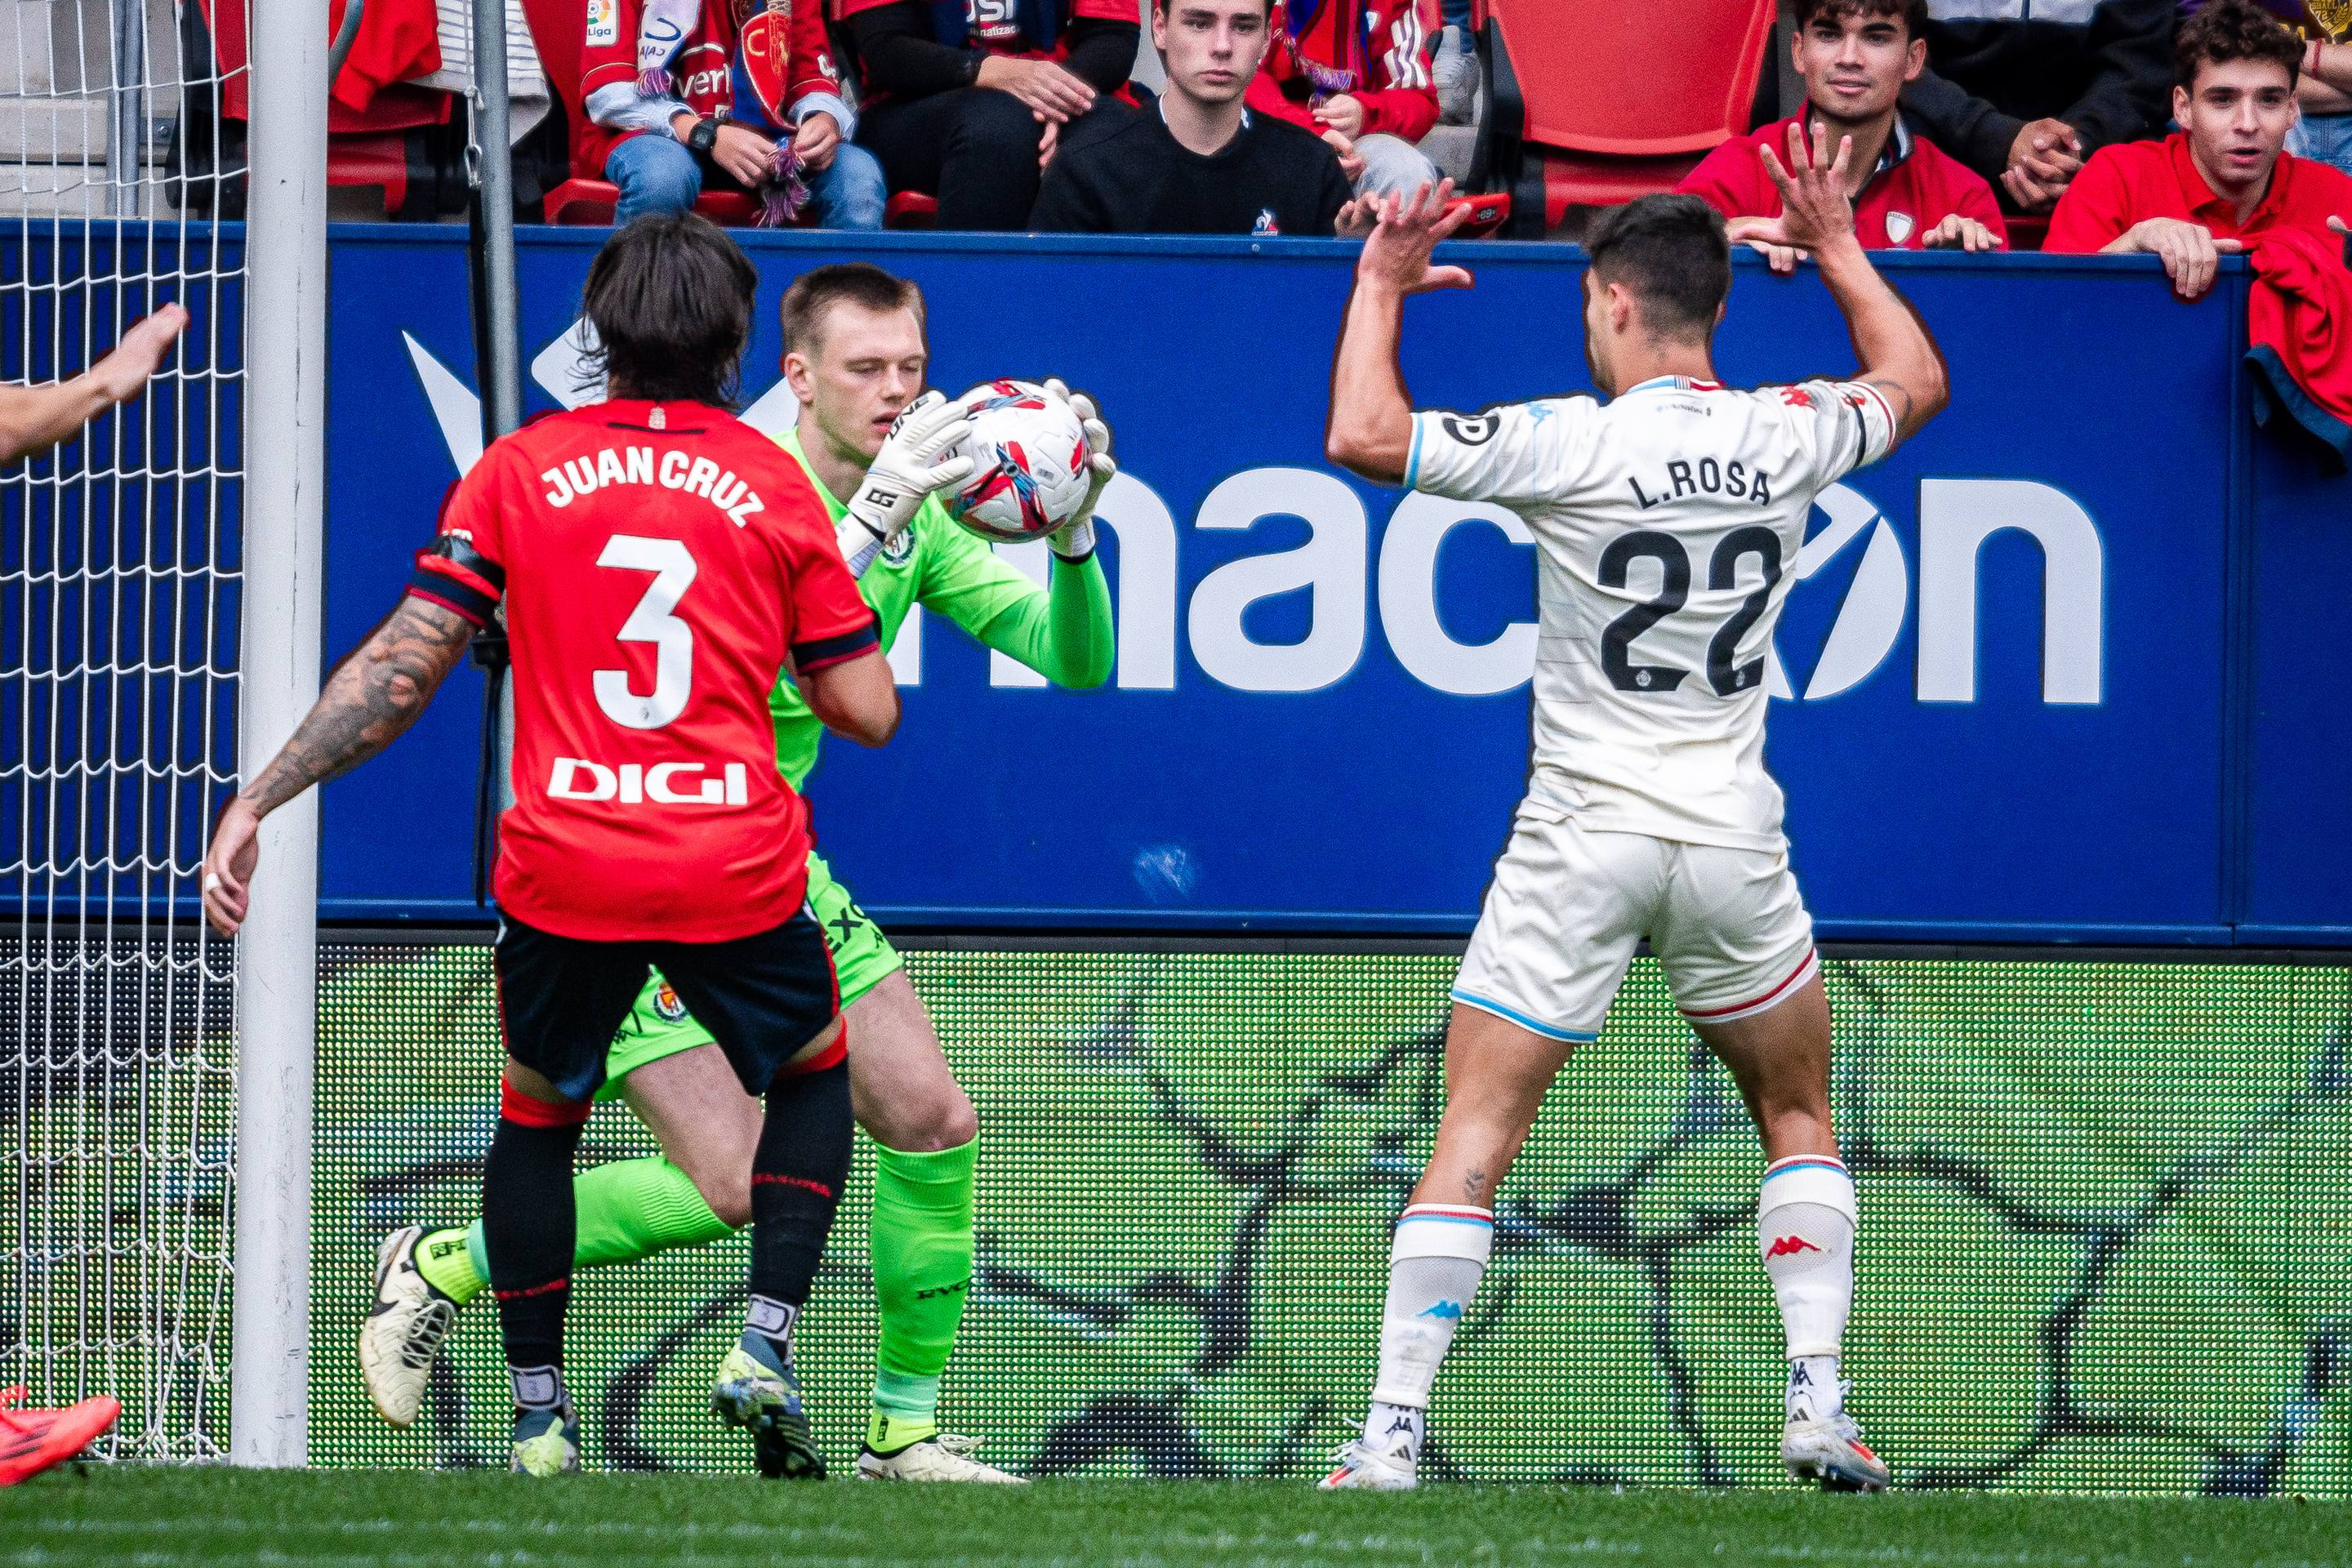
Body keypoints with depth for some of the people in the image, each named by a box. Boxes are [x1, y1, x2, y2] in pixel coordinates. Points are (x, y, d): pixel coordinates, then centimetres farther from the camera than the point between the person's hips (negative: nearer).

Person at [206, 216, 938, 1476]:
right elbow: (865, 711, 5)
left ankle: (538, 1420, 16)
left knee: (537, 1112, 23)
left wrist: (261, 798, 2)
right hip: (736, 875, 0)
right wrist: (872, 532, 18)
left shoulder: (521, 469, 5)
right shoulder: (775, 487, 5)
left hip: (564, 870, 0)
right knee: (814, 1072, 26)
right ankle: (766, 1347, 9)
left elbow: (404, 664, 0)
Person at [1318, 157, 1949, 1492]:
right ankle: (1821, 1404, 8)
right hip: (1732, 835, 3)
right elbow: (1917, 381, 21)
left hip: (1580, 838, -3)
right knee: (1800, 1119, 20)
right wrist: (1839, 247, 31)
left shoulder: (1570, 446, -13)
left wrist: (1382, 288, 5)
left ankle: (1393, 1432, -7)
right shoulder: (1787, 439, -1)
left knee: (1475, 1139, 0)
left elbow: (1364, 434, -9)